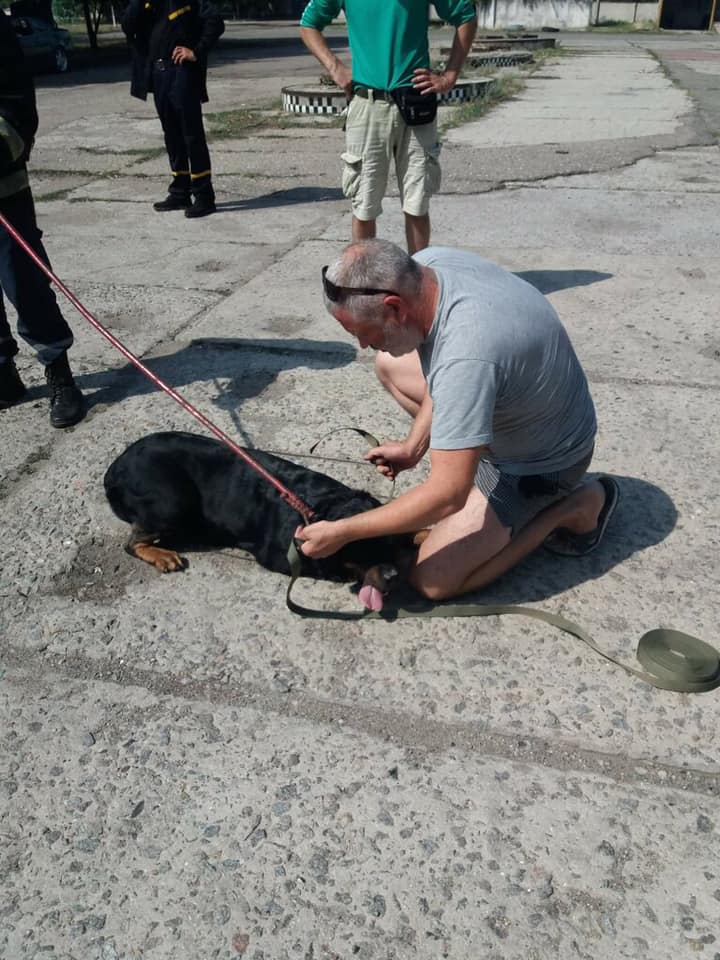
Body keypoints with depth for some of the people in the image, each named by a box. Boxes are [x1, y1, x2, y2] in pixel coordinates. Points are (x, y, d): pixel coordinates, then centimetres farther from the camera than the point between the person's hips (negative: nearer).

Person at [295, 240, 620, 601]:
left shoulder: (465, 357, -41)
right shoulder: (425, 262, -15)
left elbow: (447, 497, -35)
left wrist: (340, 532, -27)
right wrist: (414, 445, -1)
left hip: (540, 460, -8)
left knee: (432, 580, -9)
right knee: (389, 364, 10)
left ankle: (575, 506, 1)